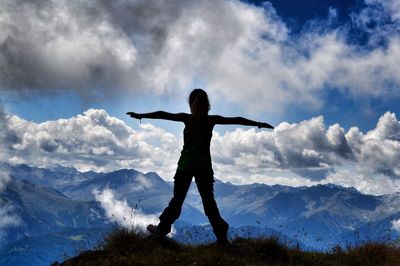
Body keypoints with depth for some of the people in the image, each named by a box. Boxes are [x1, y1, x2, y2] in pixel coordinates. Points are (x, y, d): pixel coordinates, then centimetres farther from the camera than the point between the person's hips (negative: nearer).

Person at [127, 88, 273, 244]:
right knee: (209, 201, 6)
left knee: (177, 199, 10)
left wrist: (141, 116, -6)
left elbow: (163, 115, -8)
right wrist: (259, 124, 17)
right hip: (204, 165, 2)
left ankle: (162, 228, 18)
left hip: (186, 164, -1)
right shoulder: (212, 120, 2)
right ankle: (221, 235, 1)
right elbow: (237, 120, 8)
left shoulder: (188, 118, -3)